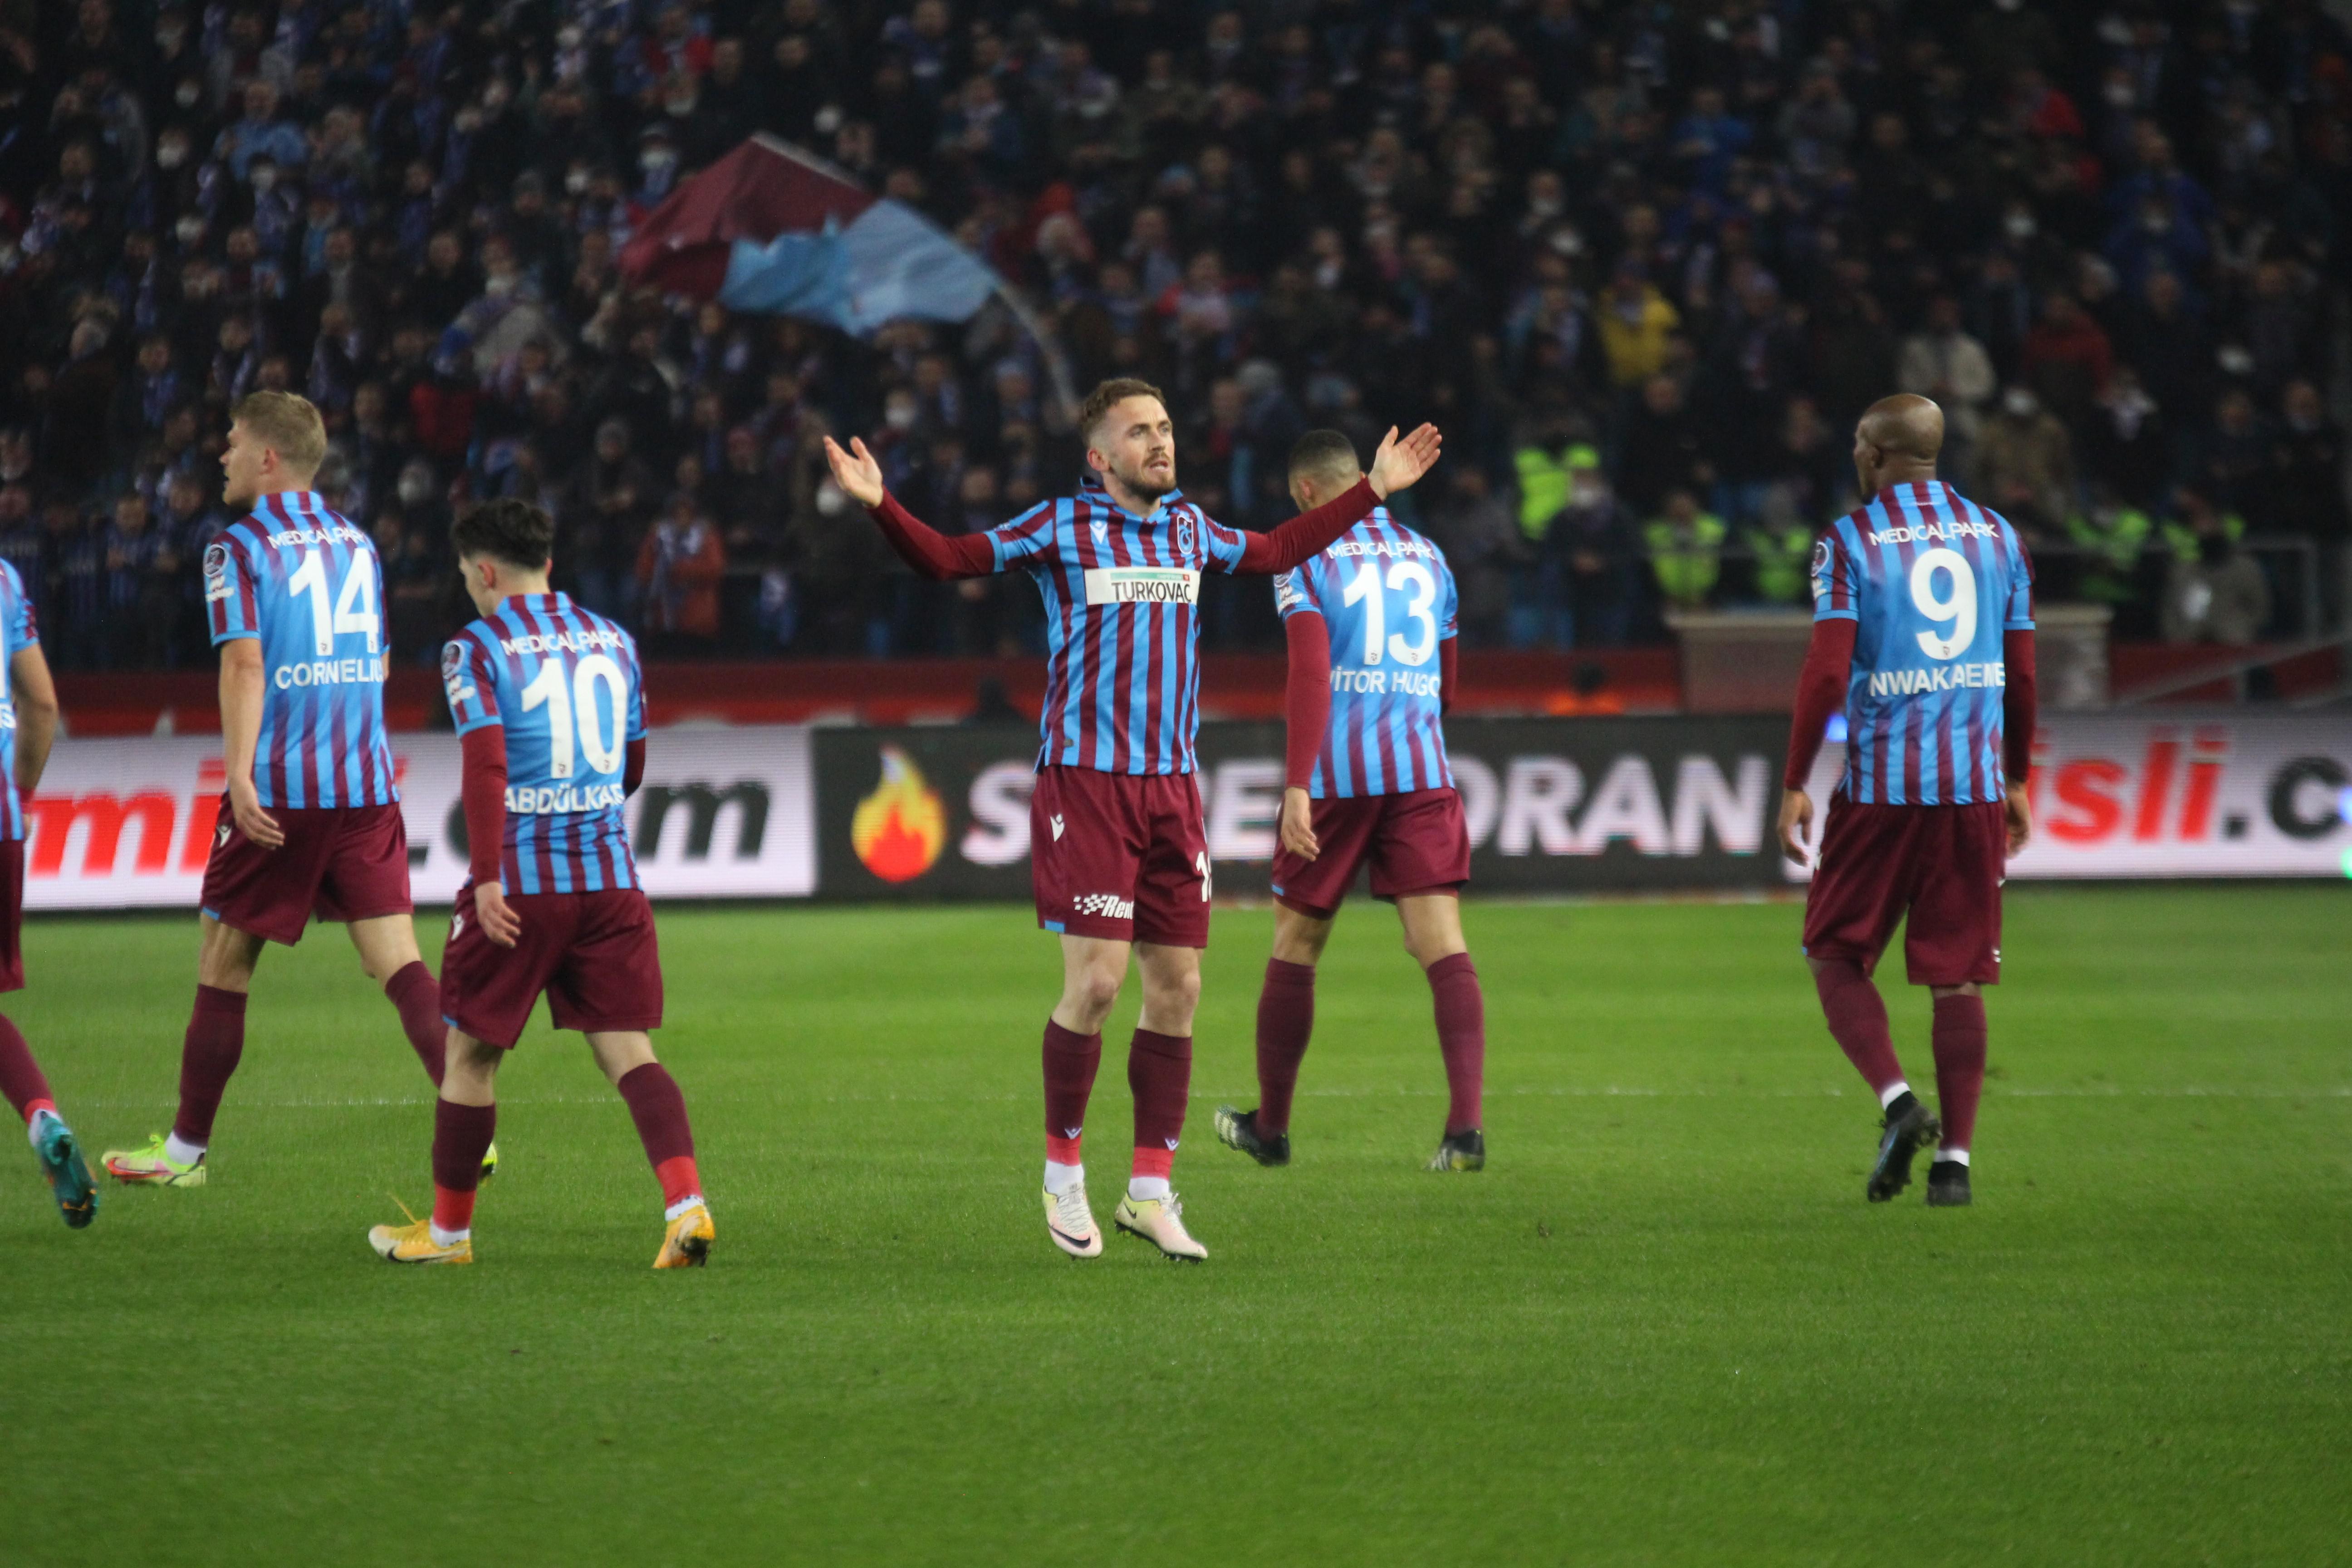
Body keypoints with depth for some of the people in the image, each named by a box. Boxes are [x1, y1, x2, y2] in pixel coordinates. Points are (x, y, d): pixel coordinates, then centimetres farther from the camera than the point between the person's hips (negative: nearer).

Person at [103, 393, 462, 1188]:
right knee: (396, 959, 0)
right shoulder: (357, 543, 14)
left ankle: (187, 1146, 16)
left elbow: (245, 663, -16)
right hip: (366, 786, 5)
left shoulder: (240, 549, -4)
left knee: (222, 960, 8)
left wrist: (240, 773, -23)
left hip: (277, 791, -5)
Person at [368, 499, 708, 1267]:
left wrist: (486, 879, -19)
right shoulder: (613, 641, 12)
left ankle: (448, 1228, 22)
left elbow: (486, 764, -16)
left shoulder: (477, 650, -4)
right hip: (610, 879, 4)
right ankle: (685, 1200, -20)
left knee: (470, 1053, 11)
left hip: (519, 885, -4)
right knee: (628, 1050, 1)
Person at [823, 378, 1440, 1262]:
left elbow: (1276, 552, 32)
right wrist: (880, 506, -18)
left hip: (1171, 787, 5)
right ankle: (1062, 1172, 6)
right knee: (1096, 981, -12)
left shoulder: (1189, 528, 13)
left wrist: (1375, 490, 35)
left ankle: (1150, 1193, 11)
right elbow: (946, 559, -1)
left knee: (1176, 988, 3)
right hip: (1085, 783, -5)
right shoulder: (1061, 527, -1)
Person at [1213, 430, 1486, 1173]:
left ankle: (1270, 1126, 23)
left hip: (1335, 775, -3)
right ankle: (1466, 1125, -22)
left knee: (1294, 946, 12)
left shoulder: (1306, 555, -1)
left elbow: (1311, 671, -14)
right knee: (1443, 945, -6)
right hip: (1422, 772, 3)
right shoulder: (1426, 554, 16)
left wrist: (1297, 785, -19)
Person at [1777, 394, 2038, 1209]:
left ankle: (1897, 1099, -11)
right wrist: (2017, 784, 22)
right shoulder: (1997, 537, 10)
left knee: (1835, 956, 10)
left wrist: (1794, 785, -4)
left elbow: (1827, 673, -10)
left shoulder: (1850, 540, -3)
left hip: (1881, 786, -3)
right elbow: (2022, 676, 12)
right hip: (1975, 788, 3)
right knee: (1958, 978, 6)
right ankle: (1954, 1158, 2)